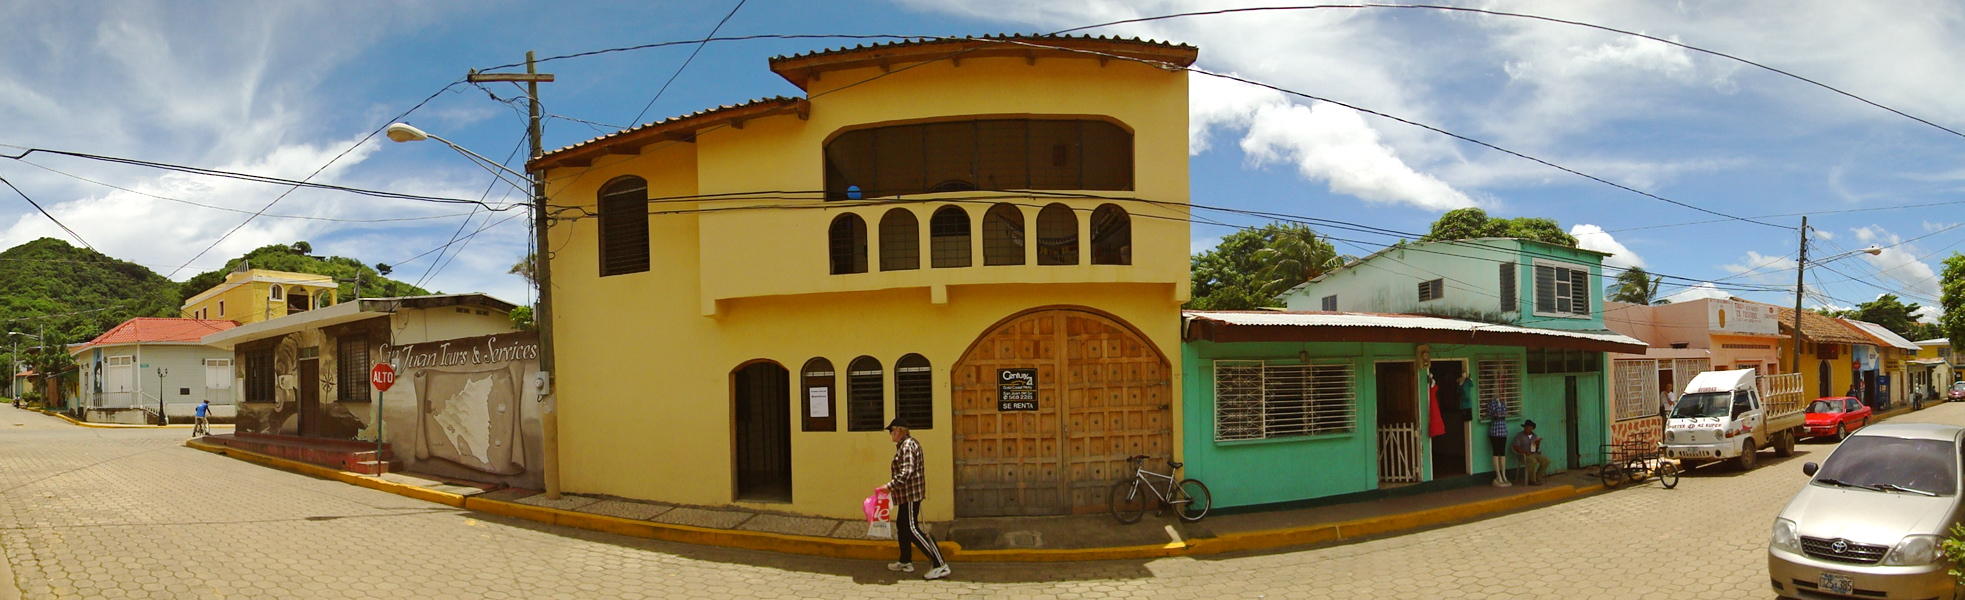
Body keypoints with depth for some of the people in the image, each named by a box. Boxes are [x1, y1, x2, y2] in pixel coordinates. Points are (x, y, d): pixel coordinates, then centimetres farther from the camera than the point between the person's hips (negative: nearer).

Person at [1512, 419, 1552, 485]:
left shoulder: (1534, 436, 15)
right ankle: (1532, 480, -23)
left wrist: (1537, 444, -7)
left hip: (1534, 454, 6)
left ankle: (1537, 477, -7)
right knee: (1533, 461, -35)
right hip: (1524, 456, -6)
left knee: (1546, 460, -18)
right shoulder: (1519, 436, -1)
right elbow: (1516, 448, -10)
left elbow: (1537, 449, 15)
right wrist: (1525, 452, -21)